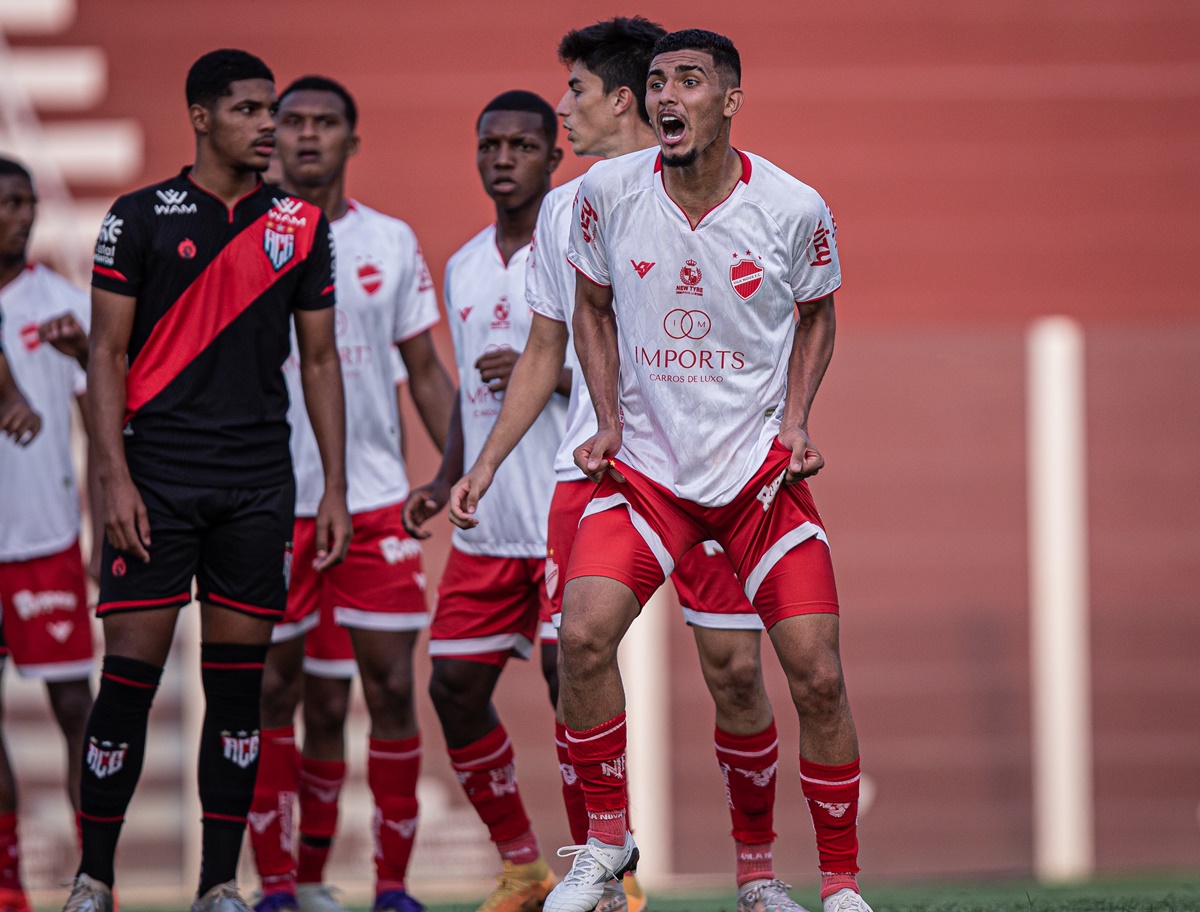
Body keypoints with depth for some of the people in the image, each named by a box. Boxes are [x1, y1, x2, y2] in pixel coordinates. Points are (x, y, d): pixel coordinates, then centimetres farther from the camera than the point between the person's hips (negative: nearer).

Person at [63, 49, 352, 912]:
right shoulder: (141, 217, 0)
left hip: (259, 483, 3)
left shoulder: (301, 225, 9)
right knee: (131, 674, -6)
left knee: (239, 681, 3)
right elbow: (108, 355, -1)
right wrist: (116, 479, -10)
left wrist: (335, 488, 7)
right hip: (159, 476, -3)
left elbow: (320, 361, 13)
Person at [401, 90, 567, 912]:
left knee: (573, 677, -12)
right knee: (456, 684, 4)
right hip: (487, 526, 7)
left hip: (570, 517, -7)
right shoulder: (465, 266, 16)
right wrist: (448, 480, 16)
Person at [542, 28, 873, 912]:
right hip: (646, 465, 1)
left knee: (817, 676, -8)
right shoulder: (608, 192, -6)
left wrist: (795, 422, -3)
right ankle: (608, 836, 3)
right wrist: (609, 423, 1)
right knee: (583, 635, -19)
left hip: (761, 466, -1)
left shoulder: (794, 208, -9)